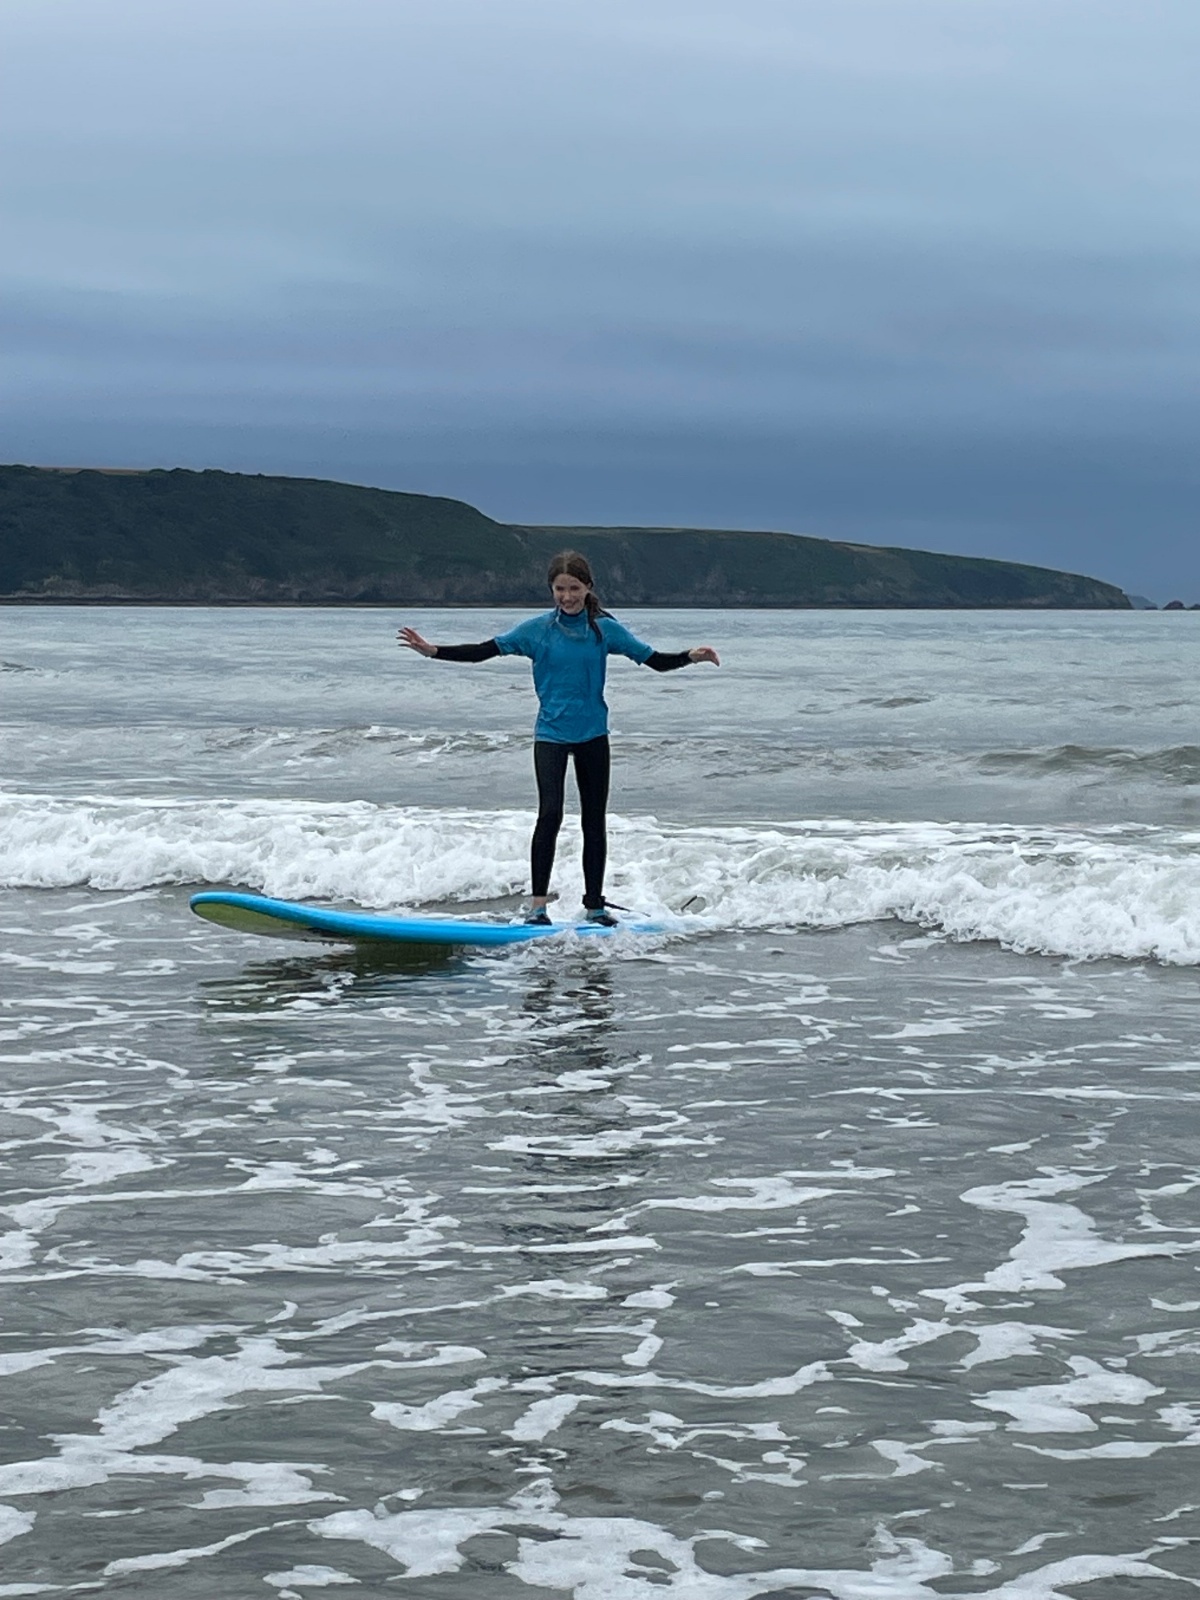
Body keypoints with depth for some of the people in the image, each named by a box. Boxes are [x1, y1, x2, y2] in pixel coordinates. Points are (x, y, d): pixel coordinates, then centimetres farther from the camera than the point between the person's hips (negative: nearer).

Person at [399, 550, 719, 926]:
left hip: (592, 734, 2)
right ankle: (538, 903, -14)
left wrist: (690, 656, -17)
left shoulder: (605, 628, -1)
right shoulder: (537, 630, -4)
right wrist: (433, 651, -15)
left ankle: (595, 903, 19)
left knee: (594, 820, 8)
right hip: (551, 733, -2)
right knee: (550, 814, -17)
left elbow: (655, 660, 0)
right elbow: (484, 651, -5)